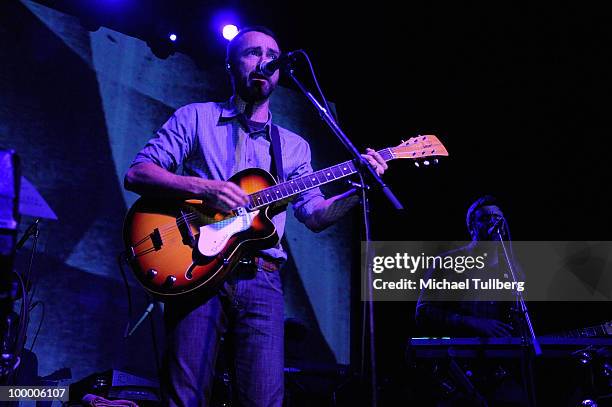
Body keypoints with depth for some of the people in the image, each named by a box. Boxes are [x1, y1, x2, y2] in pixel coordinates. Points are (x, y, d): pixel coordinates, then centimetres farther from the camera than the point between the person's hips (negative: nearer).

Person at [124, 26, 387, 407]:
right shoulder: (196, 117, 9)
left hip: (261, 280, 3)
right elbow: (136, 174, 0)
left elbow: (315, 215, 11)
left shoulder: (294, 146, 19)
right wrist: (203, 188, -15)